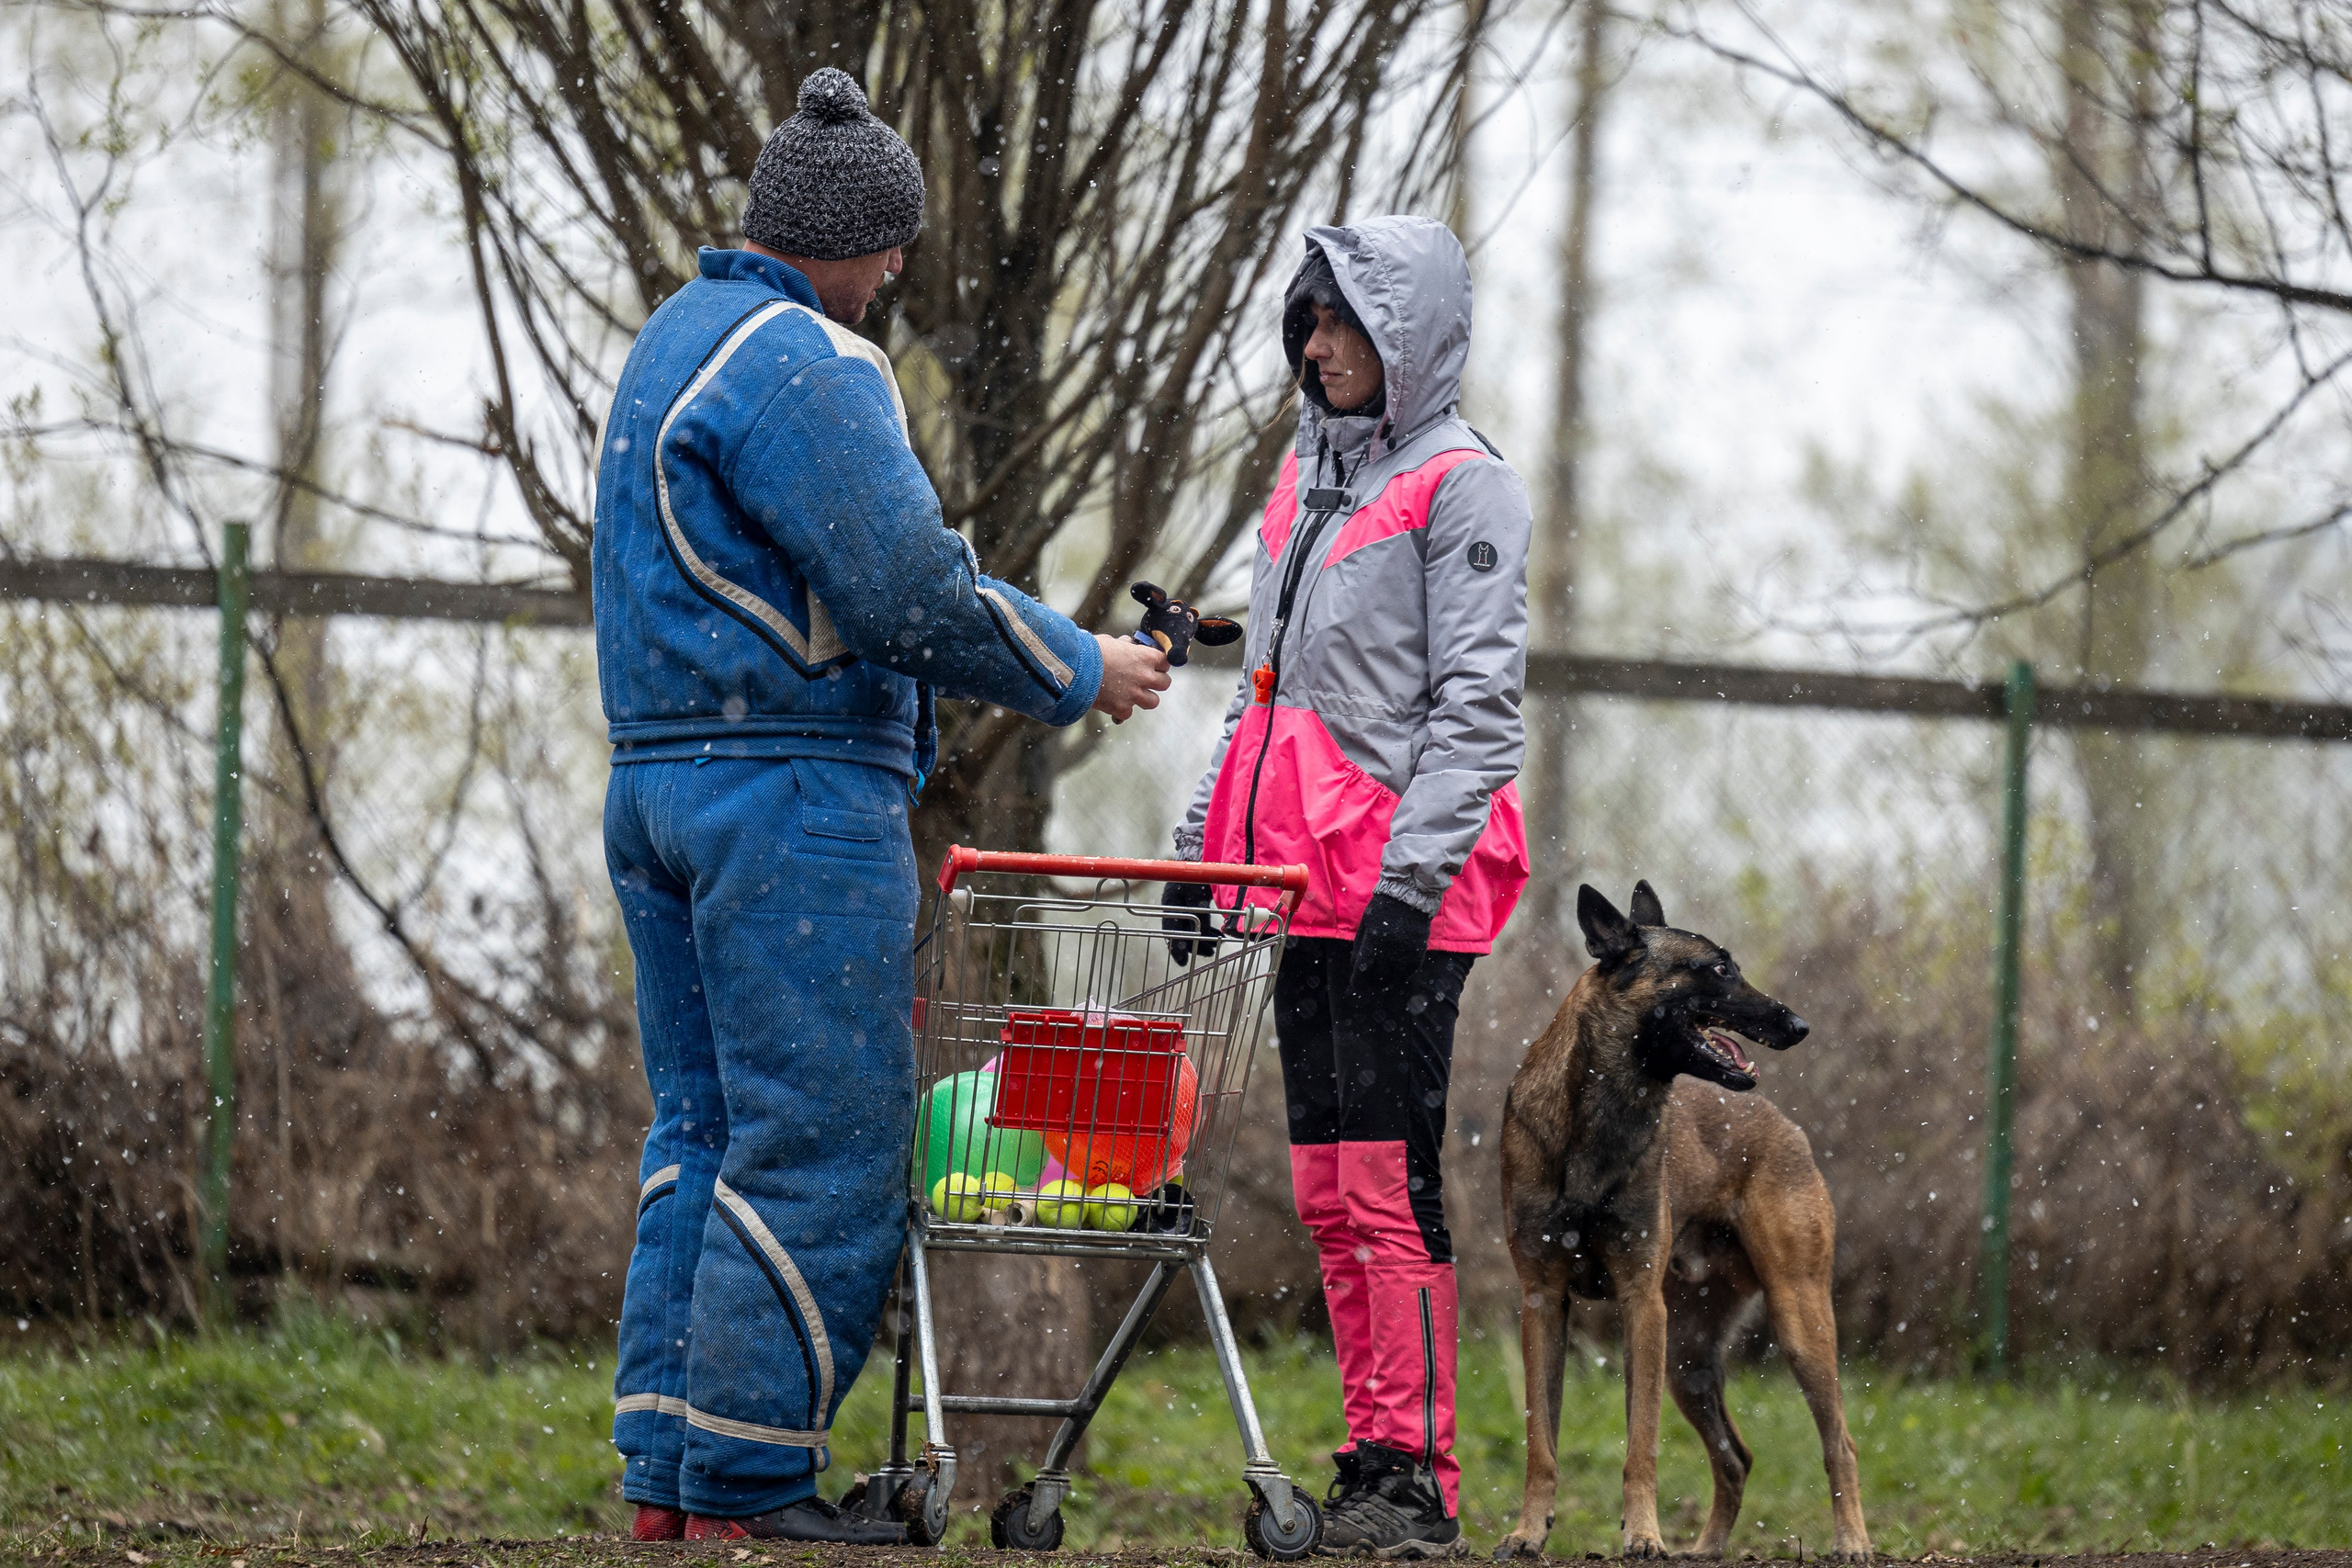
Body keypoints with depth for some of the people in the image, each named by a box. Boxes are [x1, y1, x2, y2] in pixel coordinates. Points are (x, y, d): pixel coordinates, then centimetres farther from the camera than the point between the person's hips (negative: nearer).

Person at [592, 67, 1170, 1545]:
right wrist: (1080, 673, -4)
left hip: (659, 782, 10)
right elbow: (912, 592, -18)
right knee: (821, 1144, -7)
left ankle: (668, 1474, 9)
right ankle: (748, 1483, -8)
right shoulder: (803, 365, -14)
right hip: (797, 796, -10)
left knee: (704, 1130, 11)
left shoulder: (673, 344, 18)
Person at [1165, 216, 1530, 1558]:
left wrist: (1411, 878, -19)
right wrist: (1207, 841, 18)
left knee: (1391, 1182, -11)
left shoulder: (1459, 486, -5)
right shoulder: (1310, 476, 19)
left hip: (1406, 891, -8)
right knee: (1329, 1189, 7)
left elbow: (1478, 702, -12)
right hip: (1305, 881, 8)